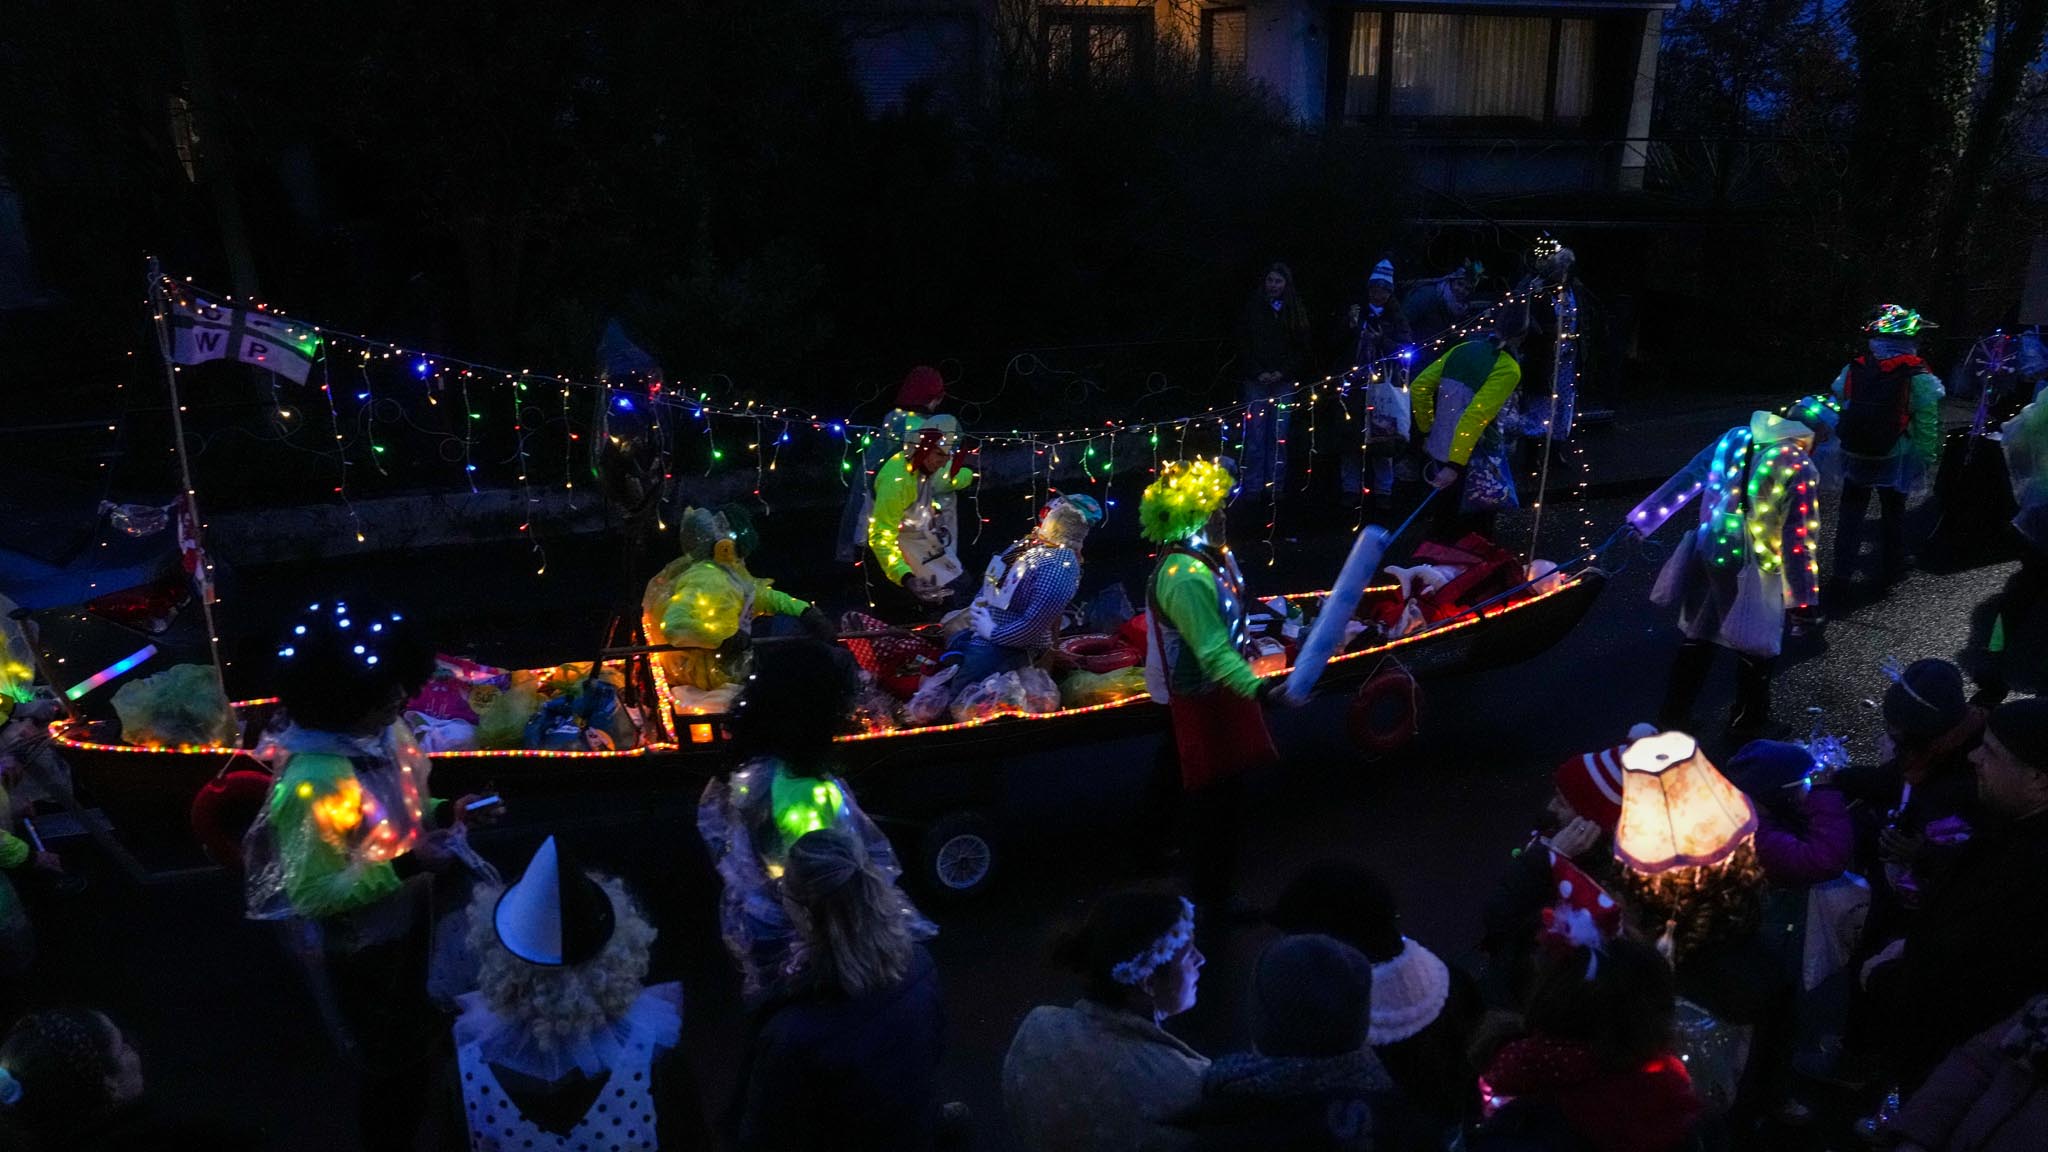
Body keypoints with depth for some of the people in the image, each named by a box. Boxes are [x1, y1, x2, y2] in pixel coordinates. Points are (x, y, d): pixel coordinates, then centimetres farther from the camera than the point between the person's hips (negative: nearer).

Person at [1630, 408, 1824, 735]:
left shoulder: (1734, 439, 3)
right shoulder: (1799, 468, -13)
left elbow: (1683, 481, 5)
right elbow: (1799, 537, -16)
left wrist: (1642, 521, 10)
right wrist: (1802, 596, -13)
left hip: (1707, 554, 6)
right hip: (1751, 572, -5)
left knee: (1697, 638, 18)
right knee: (1755, 648, 14)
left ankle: (1673, 719, 25)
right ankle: (1748, 722, 28)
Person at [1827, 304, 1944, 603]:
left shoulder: (1851, 371, -7)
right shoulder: (1919, 379, -16)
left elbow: (1835, 413, -1)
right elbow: (1928, 428, -15)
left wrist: (1838, 453, 9)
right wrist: (1924, 462, -4)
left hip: (1854, 457, 2)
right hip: (1894, 462, -2)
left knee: (1851, 515, 13)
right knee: (1893, 514, 17)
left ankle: (1841, 576, 12)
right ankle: (1888, 574, 27)